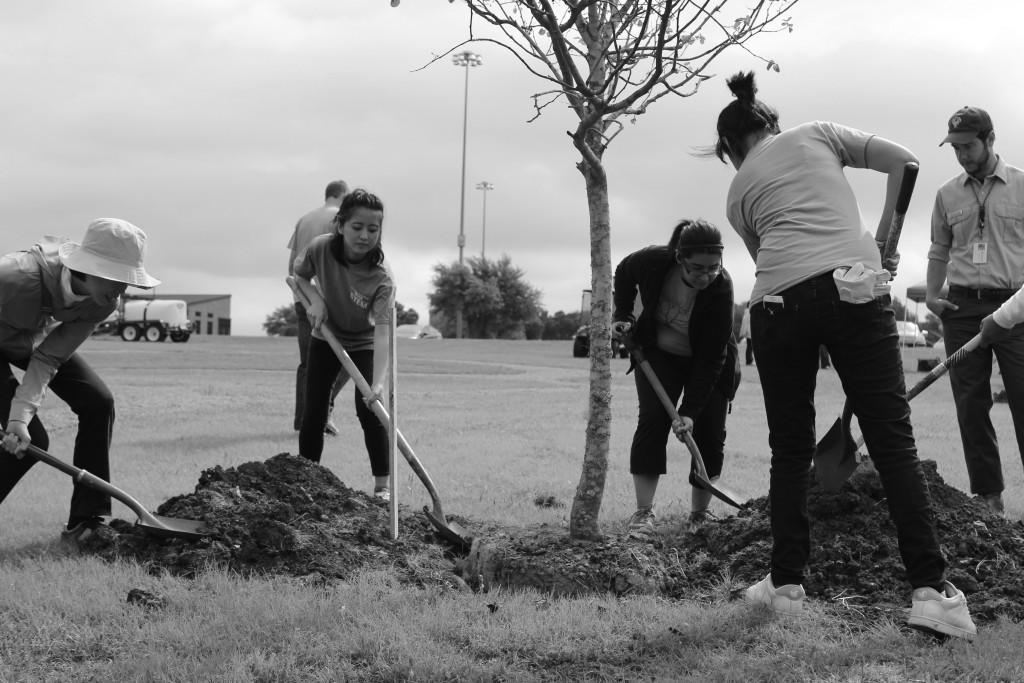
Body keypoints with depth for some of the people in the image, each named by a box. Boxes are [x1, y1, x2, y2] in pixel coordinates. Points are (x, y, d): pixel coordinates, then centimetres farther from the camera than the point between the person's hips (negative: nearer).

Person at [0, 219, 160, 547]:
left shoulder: (102, 304, -23)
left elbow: (48, 358, -21)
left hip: (37, 338, 6)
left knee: (97, 402, -8)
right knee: (31, 440, -17)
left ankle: (87, 523, 0)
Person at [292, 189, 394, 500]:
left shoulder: (382, 279, -34)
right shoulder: (321, 248, -26)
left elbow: (382, 332, -42)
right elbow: (299, 274, -2)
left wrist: (378, 383, -53)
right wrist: (315, 299, -21)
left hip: (363, 344, -3)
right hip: (325, 338, 3)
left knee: (369, 411, -14)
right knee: (314, 411, 3)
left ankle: (382, 485, -5)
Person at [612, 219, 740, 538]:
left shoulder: (720, 289, -34)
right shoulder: (653, 261, -29)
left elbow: (710, 359, -31)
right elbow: (623, 272, -1)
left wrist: (690, 411, -35)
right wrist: (623, 315, -10)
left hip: (708, 365, -1)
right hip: (659, 353, 1)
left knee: (709, 432, -8)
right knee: (652, 419, -14)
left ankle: (699, 516, 6)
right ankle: (643, 512, -15)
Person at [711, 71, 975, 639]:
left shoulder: (739, 190, 24)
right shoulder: (817, 135, 22)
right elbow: (903, 161, 13)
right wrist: (882, 240, 16)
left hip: (778, 300, 1)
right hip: (852, 283, -1)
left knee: (790, 448, 14)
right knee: (892, 437, -2)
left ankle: (786, 583, 16)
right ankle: (929, 589, -10)